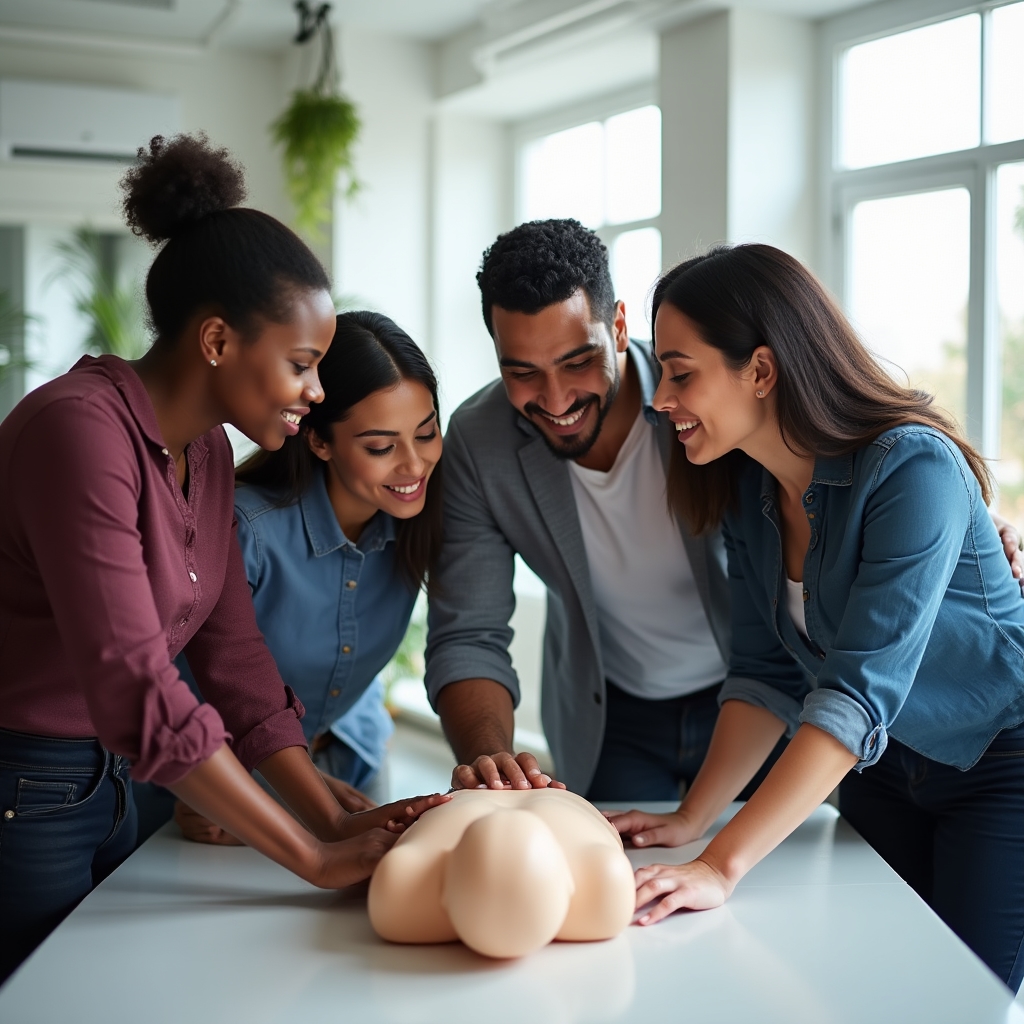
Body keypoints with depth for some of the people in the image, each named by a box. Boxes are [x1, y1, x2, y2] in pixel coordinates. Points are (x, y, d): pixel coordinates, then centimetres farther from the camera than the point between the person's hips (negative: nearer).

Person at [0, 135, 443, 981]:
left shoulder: (207, 451, 4)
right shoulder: (81, 431, -24)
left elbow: (235, 659, 4)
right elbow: (135, 691, -29)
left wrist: (339, 826, -4)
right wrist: (316, 859, -24)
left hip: (104, 779, 8)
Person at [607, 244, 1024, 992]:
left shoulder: (913, 469, -29)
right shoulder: (746, 489, -6)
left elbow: (858, 689, -37)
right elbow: (767, 675, -4)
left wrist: (722, 868, -41)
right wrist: (691, 820, -15)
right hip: (880, 768, 6)